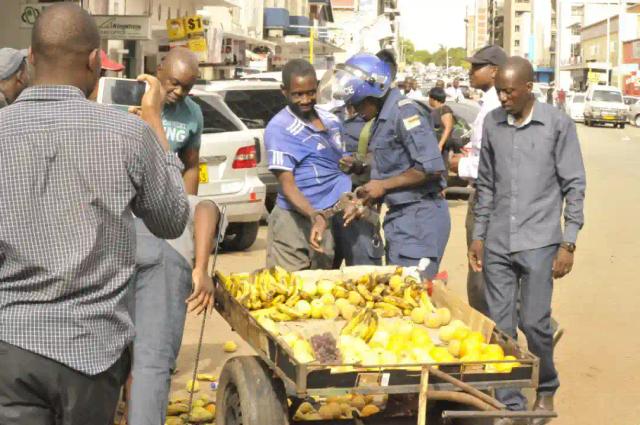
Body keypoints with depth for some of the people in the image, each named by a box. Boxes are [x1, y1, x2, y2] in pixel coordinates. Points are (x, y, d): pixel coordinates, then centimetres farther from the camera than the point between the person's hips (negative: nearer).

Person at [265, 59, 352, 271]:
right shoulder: (279, 128, -7)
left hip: (332, 220, 6)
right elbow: (287, 184, -14)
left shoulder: (331, 121, 13)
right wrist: (315, 216, -28)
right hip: (296, 221, -6)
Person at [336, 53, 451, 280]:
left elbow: (432, 168, -21)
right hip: (399, 216, 9)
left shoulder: (403, 111, -15)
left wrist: (384, 185, -13)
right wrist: (365, 201, 8)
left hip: (419, 217, -9)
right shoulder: (382, 118, 12)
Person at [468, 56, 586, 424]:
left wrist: (568, 244, -7)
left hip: (539, 242, -3)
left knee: (534, 322, -3)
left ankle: (546, 388, 25)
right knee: (500, 325, 5)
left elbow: (574, 186, -2)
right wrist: (478, 235, 10)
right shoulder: (492, 123, 6)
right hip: (497, 243, 4)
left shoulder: (558, 124, -4)